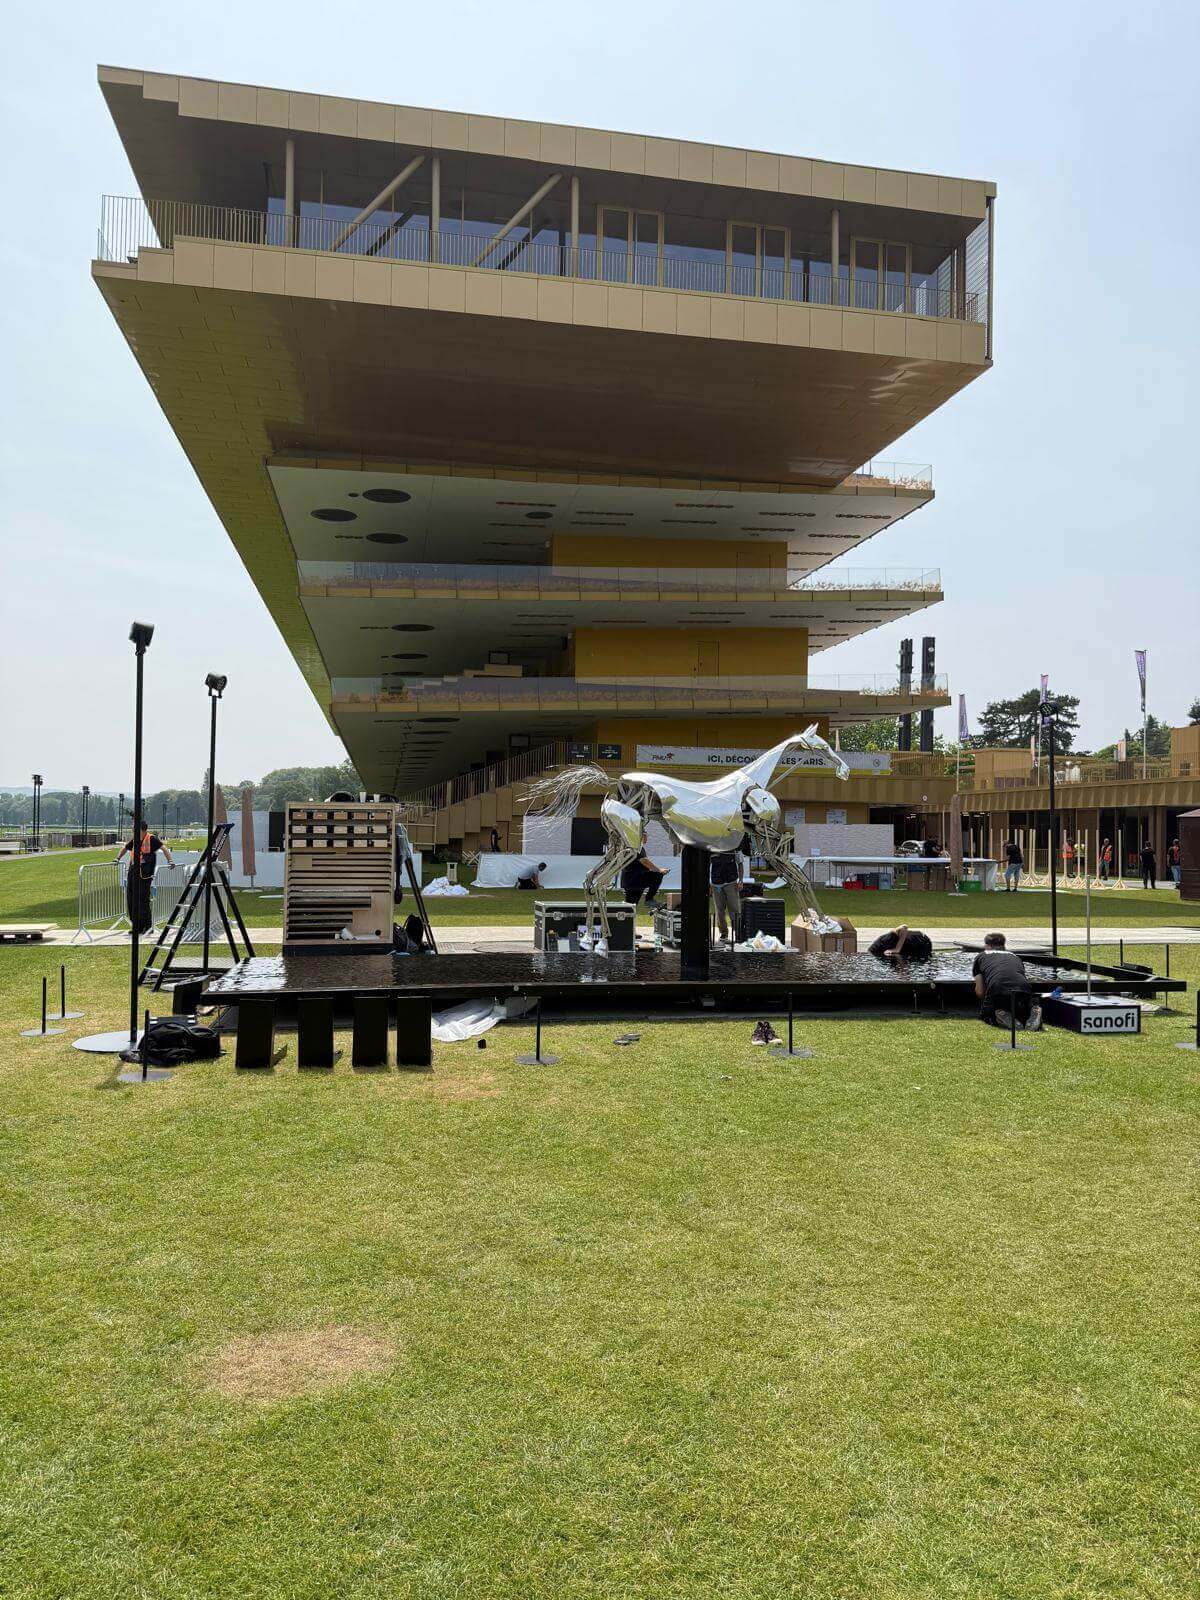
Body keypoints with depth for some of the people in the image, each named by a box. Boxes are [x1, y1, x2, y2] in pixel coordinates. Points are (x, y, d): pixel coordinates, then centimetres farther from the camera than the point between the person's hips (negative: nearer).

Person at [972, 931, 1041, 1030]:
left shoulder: (981, 956, 28)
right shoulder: (1015, 955, 36)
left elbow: (980, 992, 24)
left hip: (997, 990, -3)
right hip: (1023, 990, 3)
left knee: (986, 1014, 26)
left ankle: (1002, 1017, -6)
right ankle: (1034, 1013, -2)